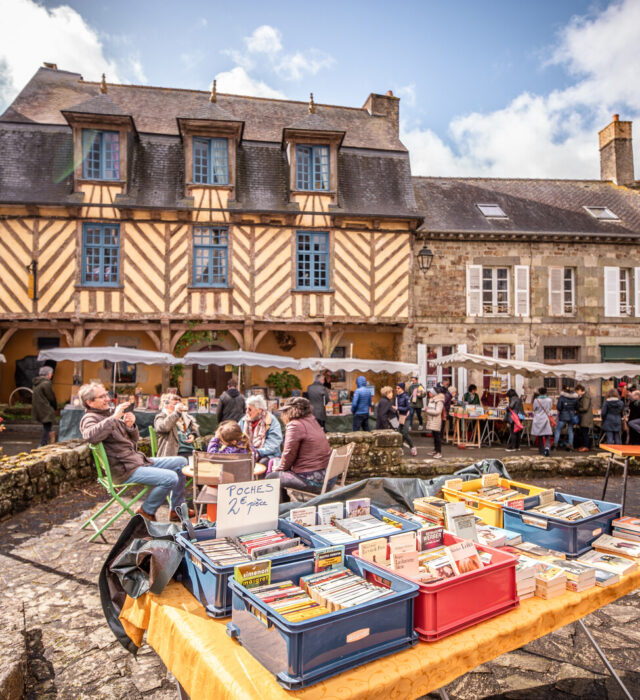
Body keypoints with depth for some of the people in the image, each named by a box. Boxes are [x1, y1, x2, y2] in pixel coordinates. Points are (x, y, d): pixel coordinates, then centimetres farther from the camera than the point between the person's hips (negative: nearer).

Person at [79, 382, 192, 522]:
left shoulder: (109, 415, 19)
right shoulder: (89, 418, -8)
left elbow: (134, 439, 19)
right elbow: (90, 435, -35)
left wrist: (130, 426, -3)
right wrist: (114, 417, -32)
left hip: (138, 459, 9)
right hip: (125, 470, -9)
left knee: (181, 462, 7)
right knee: (170, 478, -24)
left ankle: (176, 509, 13)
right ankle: (146, 511, 1)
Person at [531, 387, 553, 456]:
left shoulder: (536, 400, -10)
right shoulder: (549, 400, -5)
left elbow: (534, 409, 2)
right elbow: (550, 408, 10)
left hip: (538, 419, 0)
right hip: (546, 419, 0)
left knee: (539, 436, 11)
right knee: (547, 435, -1)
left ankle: (541, 450, 19)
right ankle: (547, 447, -25)